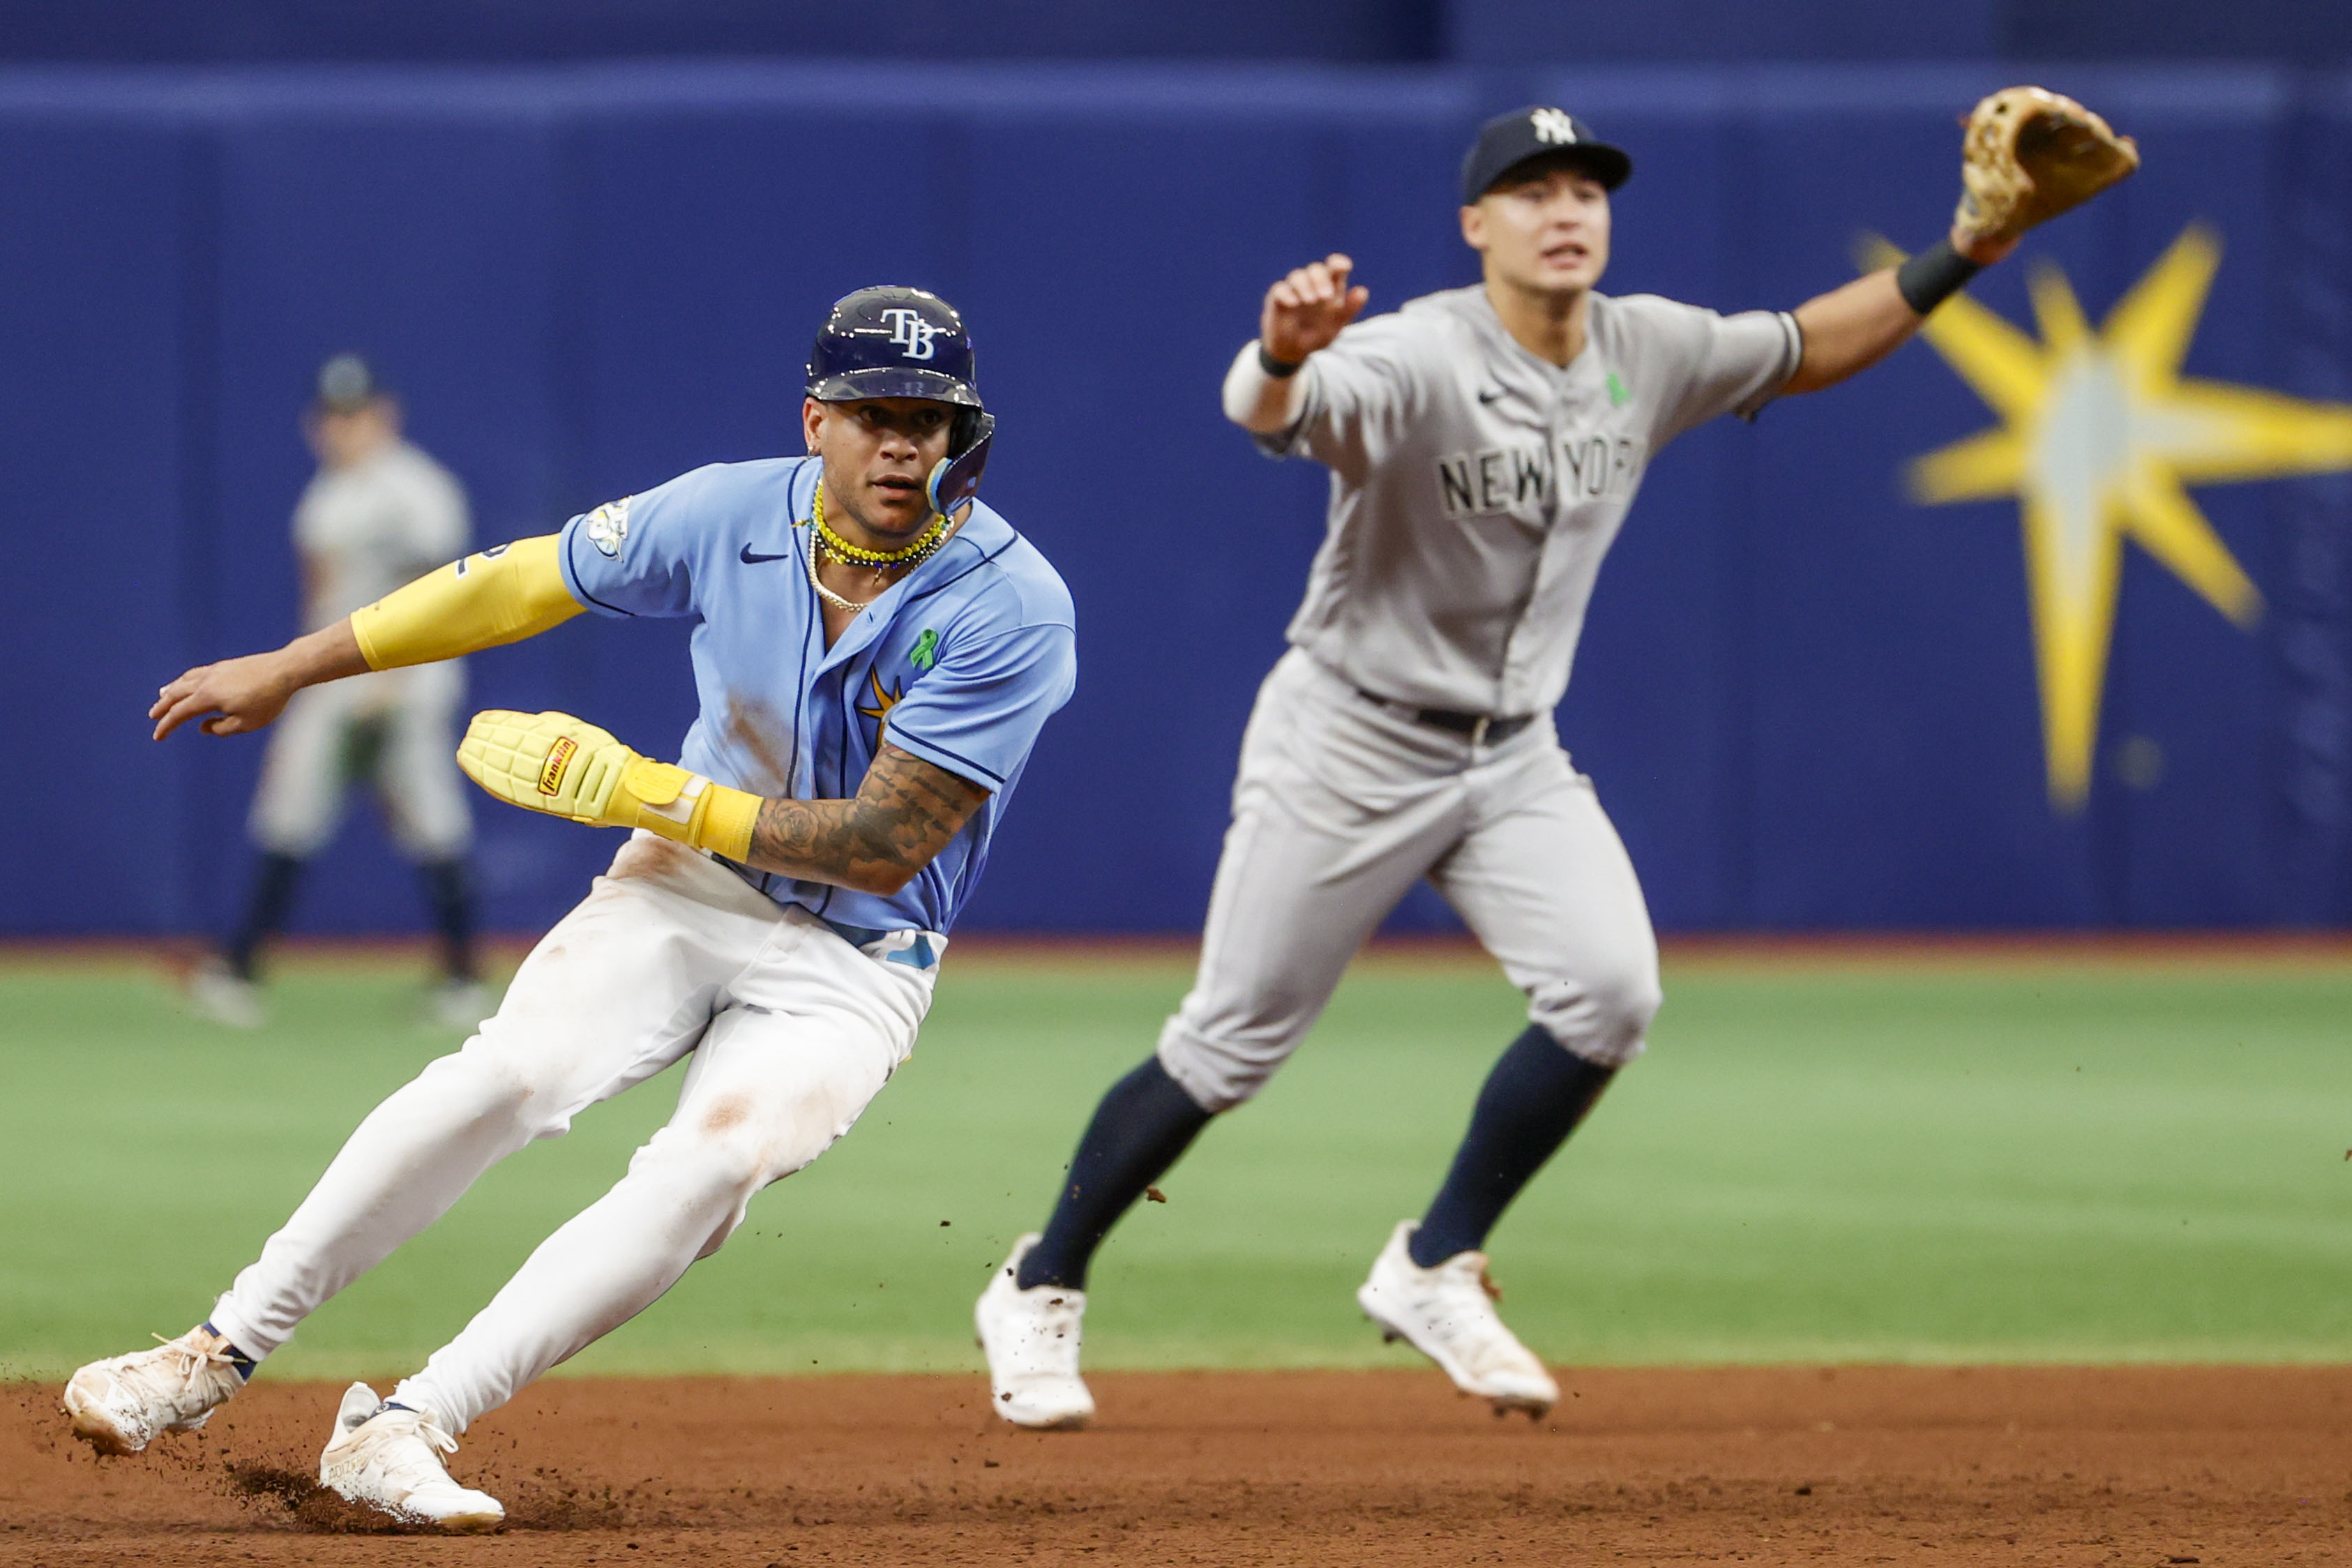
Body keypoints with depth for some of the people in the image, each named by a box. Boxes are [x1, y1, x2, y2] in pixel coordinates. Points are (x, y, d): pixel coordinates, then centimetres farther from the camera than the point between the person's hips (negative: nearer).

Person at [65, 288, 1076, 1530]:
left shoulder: (1009, 609, -21)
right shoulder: (732, 515, -10)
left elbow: (883, 846, -21)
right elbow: (523, 583, 5)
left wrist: (642, 793, -20)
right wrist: (290, 669, 11)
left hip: (853, 965, -2)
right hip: (689, 882, 2)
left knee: (712, 1160, -29)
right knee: (510, 1073, -22)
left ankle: (403, 1429, -27)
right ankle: (218, 1355, -11)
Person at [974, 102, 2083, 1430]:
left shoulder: (1646, 352, -2)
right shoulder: (1418, 360, -24)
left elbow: (1809, 351, 13)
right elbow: (1268, 416, -43)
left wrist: (1961, 256, 1)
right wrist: (1283, 355, -67)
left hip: (1516, 758, 6)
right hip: (1352, 745, -5)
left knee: (1611, 994, -15)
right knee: (1232, 1045, -1)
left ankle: (1434, 1270, 2)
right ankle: (1042, 1289, 18)